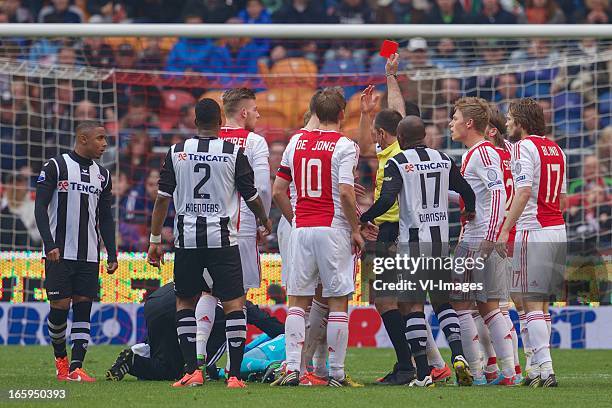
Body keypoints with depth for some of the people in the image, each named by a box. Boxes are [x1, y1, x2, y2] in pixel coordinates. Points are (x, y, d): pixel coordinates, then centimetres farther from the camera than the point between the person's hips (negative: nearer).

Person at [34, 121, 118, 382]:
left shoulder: (102, 175, 13)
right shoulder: (56, 167, -4)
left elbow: (106, 218, 17)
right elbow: (40, 207, -6)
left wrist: (112, 253, 9)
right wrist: (49, 244, -16)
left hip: (89, 255, 5)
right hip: (59, 253, -5)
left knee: (83, 307, -3)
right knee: (59, 307, -6)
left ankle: (76, 368, -5)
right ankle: (60, 358, 17)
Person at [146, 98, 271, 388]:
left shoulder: (177, 152, 3)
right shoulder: (234, 153, -1)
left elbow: (163, 198, 3)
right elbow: (251, 196, 7)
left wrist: (155, 240, 10)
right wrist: (264, 221, 28)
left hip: (187, 240, 2)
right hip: (222, 239, -2)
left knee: (185, 303, 14)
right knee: (234, 304, 1)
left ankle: (191, 371, 5)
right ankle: (235, 374, -6)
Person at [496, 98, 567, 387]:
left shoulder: (525, 147, -9)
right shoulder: (555, 149, 16)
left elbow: (524, 192, -18)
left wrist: (505, 230, -18)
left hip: (533, 232, -8)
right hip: (557, 230, 8)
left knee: (532, 303, -8)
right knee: (541, 304, 13)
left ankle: (545, 369, -14)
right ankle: (538, 365, 13)